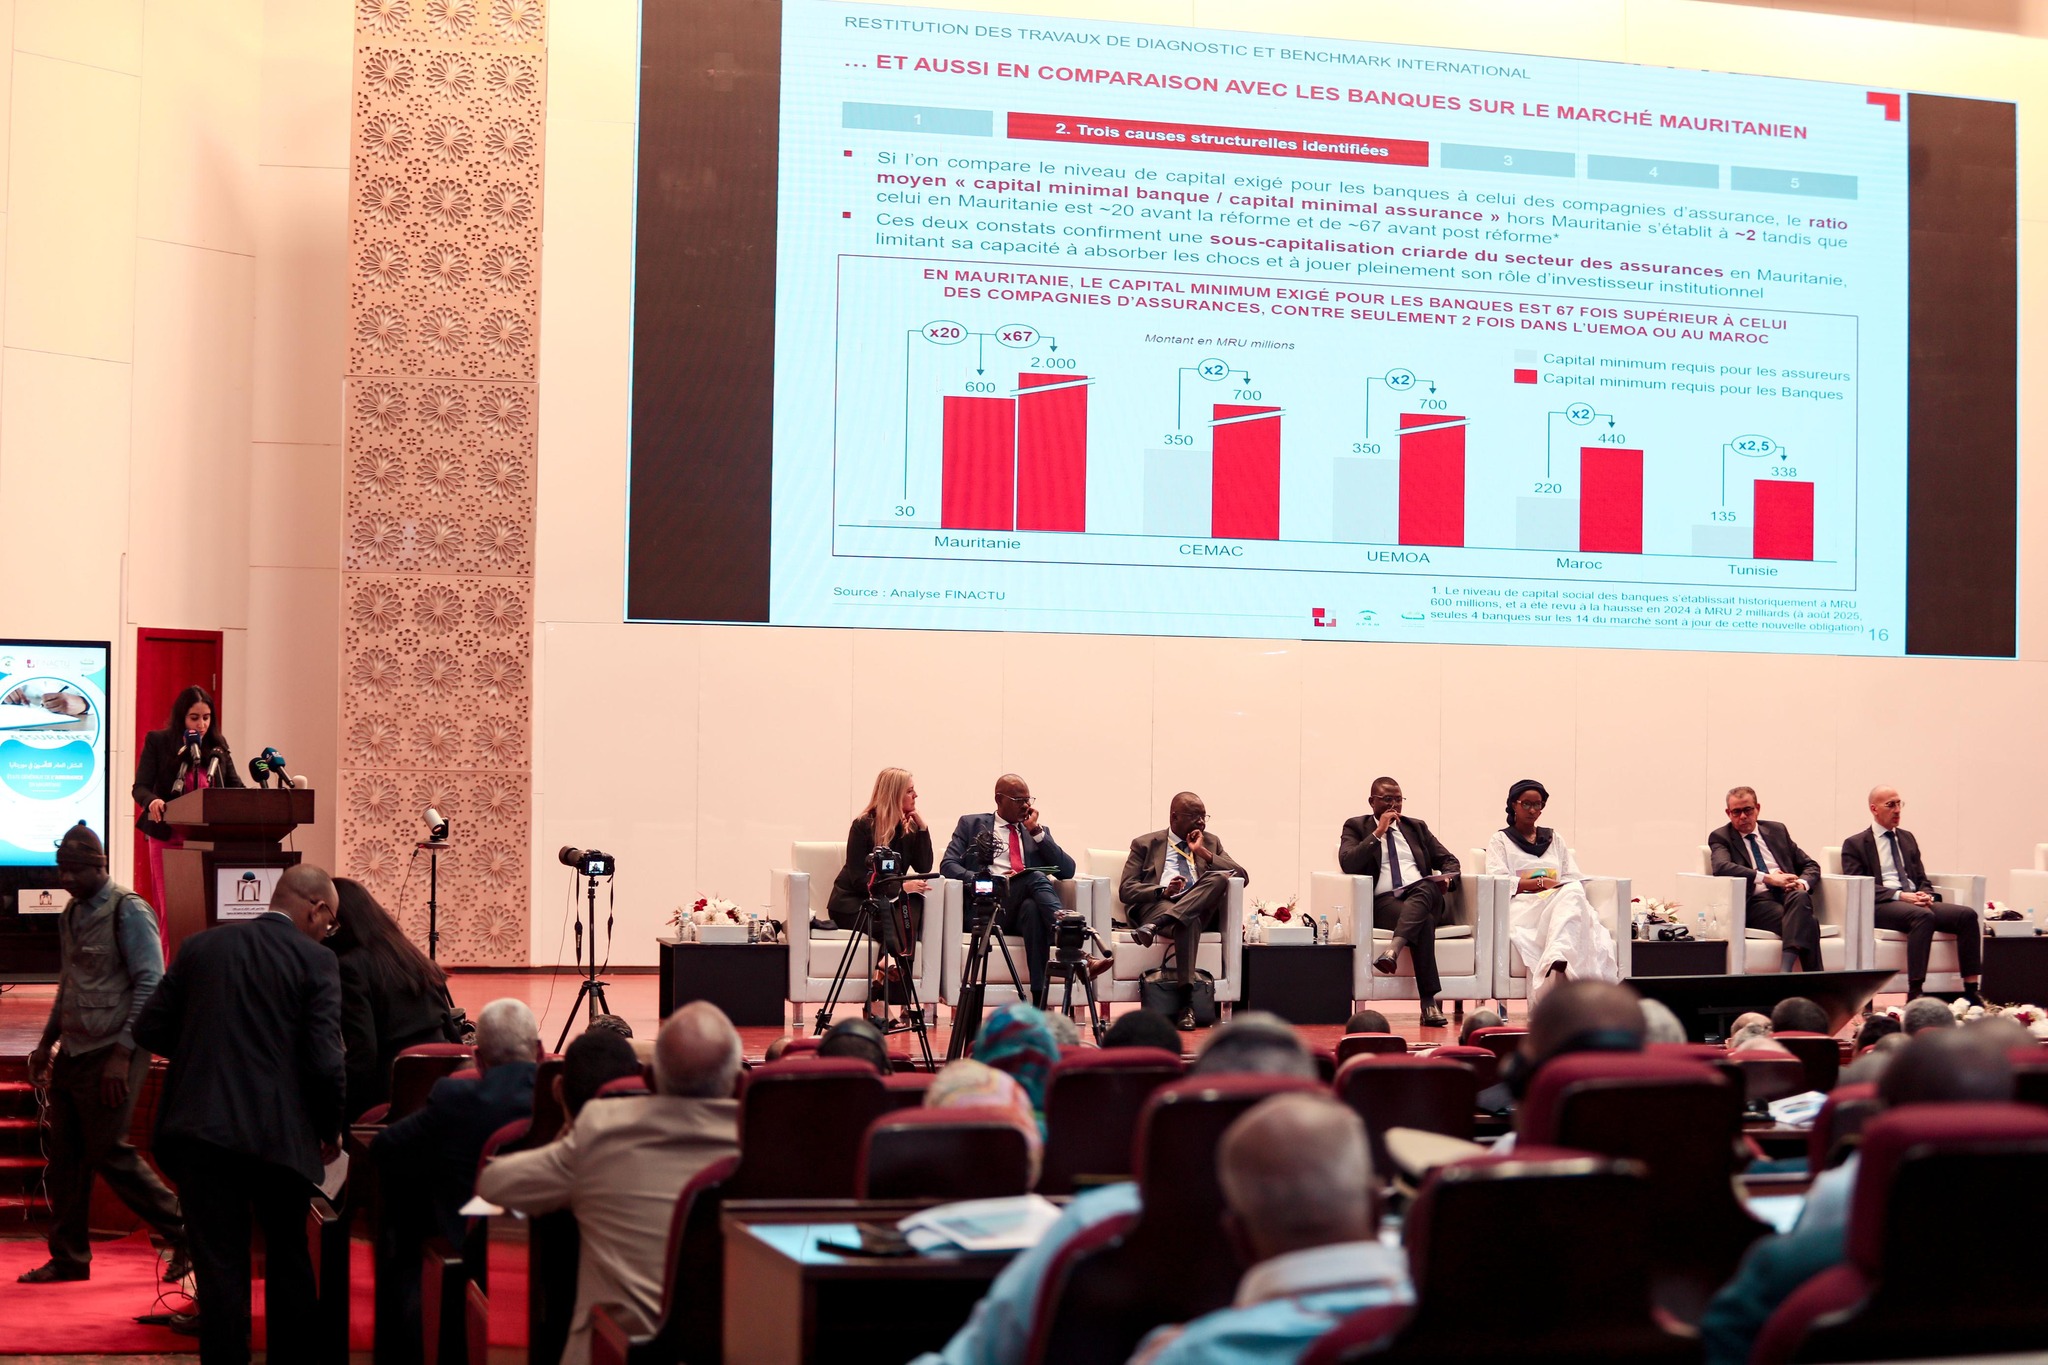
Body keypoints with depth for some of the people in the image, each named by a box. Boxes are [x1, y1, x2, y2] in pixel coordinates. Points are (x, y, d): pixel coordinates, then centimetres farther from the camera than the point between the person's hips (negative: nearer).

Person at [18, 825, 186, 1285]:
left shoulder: (129, 911, -11)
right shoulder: (70, 914, 13)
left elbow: (151, 986, -15)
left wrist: (122, 1054, -20)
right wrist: (46, 1044, 17)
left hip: (111, 1055, -8)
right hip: (73, 1053, 8)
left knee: (109, 1153, -7)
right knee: (65, 1158, 8)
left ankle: (184, 1233, 5)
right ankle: (68, 1257, 16)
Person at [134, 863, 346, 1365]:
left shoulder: (200, 946, 5)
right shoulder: (315, 960, -6)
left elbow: (149, 1029, 7)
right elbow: (325, 1059, -13)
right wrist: (331, 1130, 2)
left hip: (201, 1131, 2)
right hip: (277, 1132, -2)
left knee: (219, 1266, 5)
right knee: (288, 1257, 18)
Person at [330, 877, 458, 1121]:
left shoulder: (350, 966, -9)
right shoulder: (411, 954, 14)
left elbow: (363, 1051, -16)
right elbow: (450, 1032, 17)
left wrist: (349, 1113, -13)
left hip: (391, 1099, -8)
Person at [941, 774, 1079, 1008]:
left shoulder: (1039, 832, 27)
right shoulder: (971, 825, 20)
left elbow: (1067, 871, 14)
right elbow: (948, 864, 6)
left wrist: (1036, 831, 8)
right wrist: (982, 880, -13)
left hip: (1031, 906, 2)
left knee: (1032, 908, -38)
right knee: (1036, 877, -33)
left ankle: (1040, 1004, -49)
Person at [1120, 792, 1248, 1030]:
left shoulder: (1211, 843, 26)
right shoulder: (1145, 844, 17)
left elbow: (1242, 876, 12)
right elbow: (1126, 889, 5)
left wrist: (1204, 853, 3)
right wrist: (1163, 891, -14)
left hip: (1200, 909, 4)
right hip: (1156, 905, -3)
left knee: (1220, 877, -29)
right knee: (1188, 922, -40)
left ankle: (1156, 925, -42)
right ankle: (1186, 1003, -48)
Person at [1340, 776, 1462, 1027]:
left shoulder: (1416, 827, 26)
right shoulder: (1356, 827, 15)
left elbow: (1450, 861, 23)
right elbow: (1347, 863, -4)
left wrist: (1447, 879, -1)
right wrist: (1378, 833, -7)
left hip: (1425, 896, 3)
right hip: (1384, 901, -3)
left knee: (1426, 889, -37)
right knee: (1424, 921, -37)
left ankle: (1394, 950, -57)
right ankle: (1429, 1004, -45)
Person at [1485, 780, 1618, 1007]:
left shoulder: (1553, 839, 32)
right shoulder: (1501, 840, 20)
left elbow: (1574, 878, 18)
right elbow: (1497, 882, 0)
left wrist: (1563, 888, -7)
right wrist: (1540, 882, -10)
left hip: (1561, 900, 4)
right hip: (1523, 905, -4)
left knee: (1573, 893, -37)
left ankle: (1556, 958, -63)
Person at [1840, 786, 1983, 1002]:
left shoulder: (1907, 838, 25)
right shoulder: (1855, 844, 6)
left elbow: (1922, 879, 22)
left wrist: (1926, 895, -4)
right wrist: (1899, 896, -19)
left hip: (1917, 902, 6)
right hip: (1880, 906, -6)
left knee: (1968, 915, -19)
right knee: (1923, 916, -38)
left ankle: (1971, 990, -22)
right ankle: (1915, 993, -42)